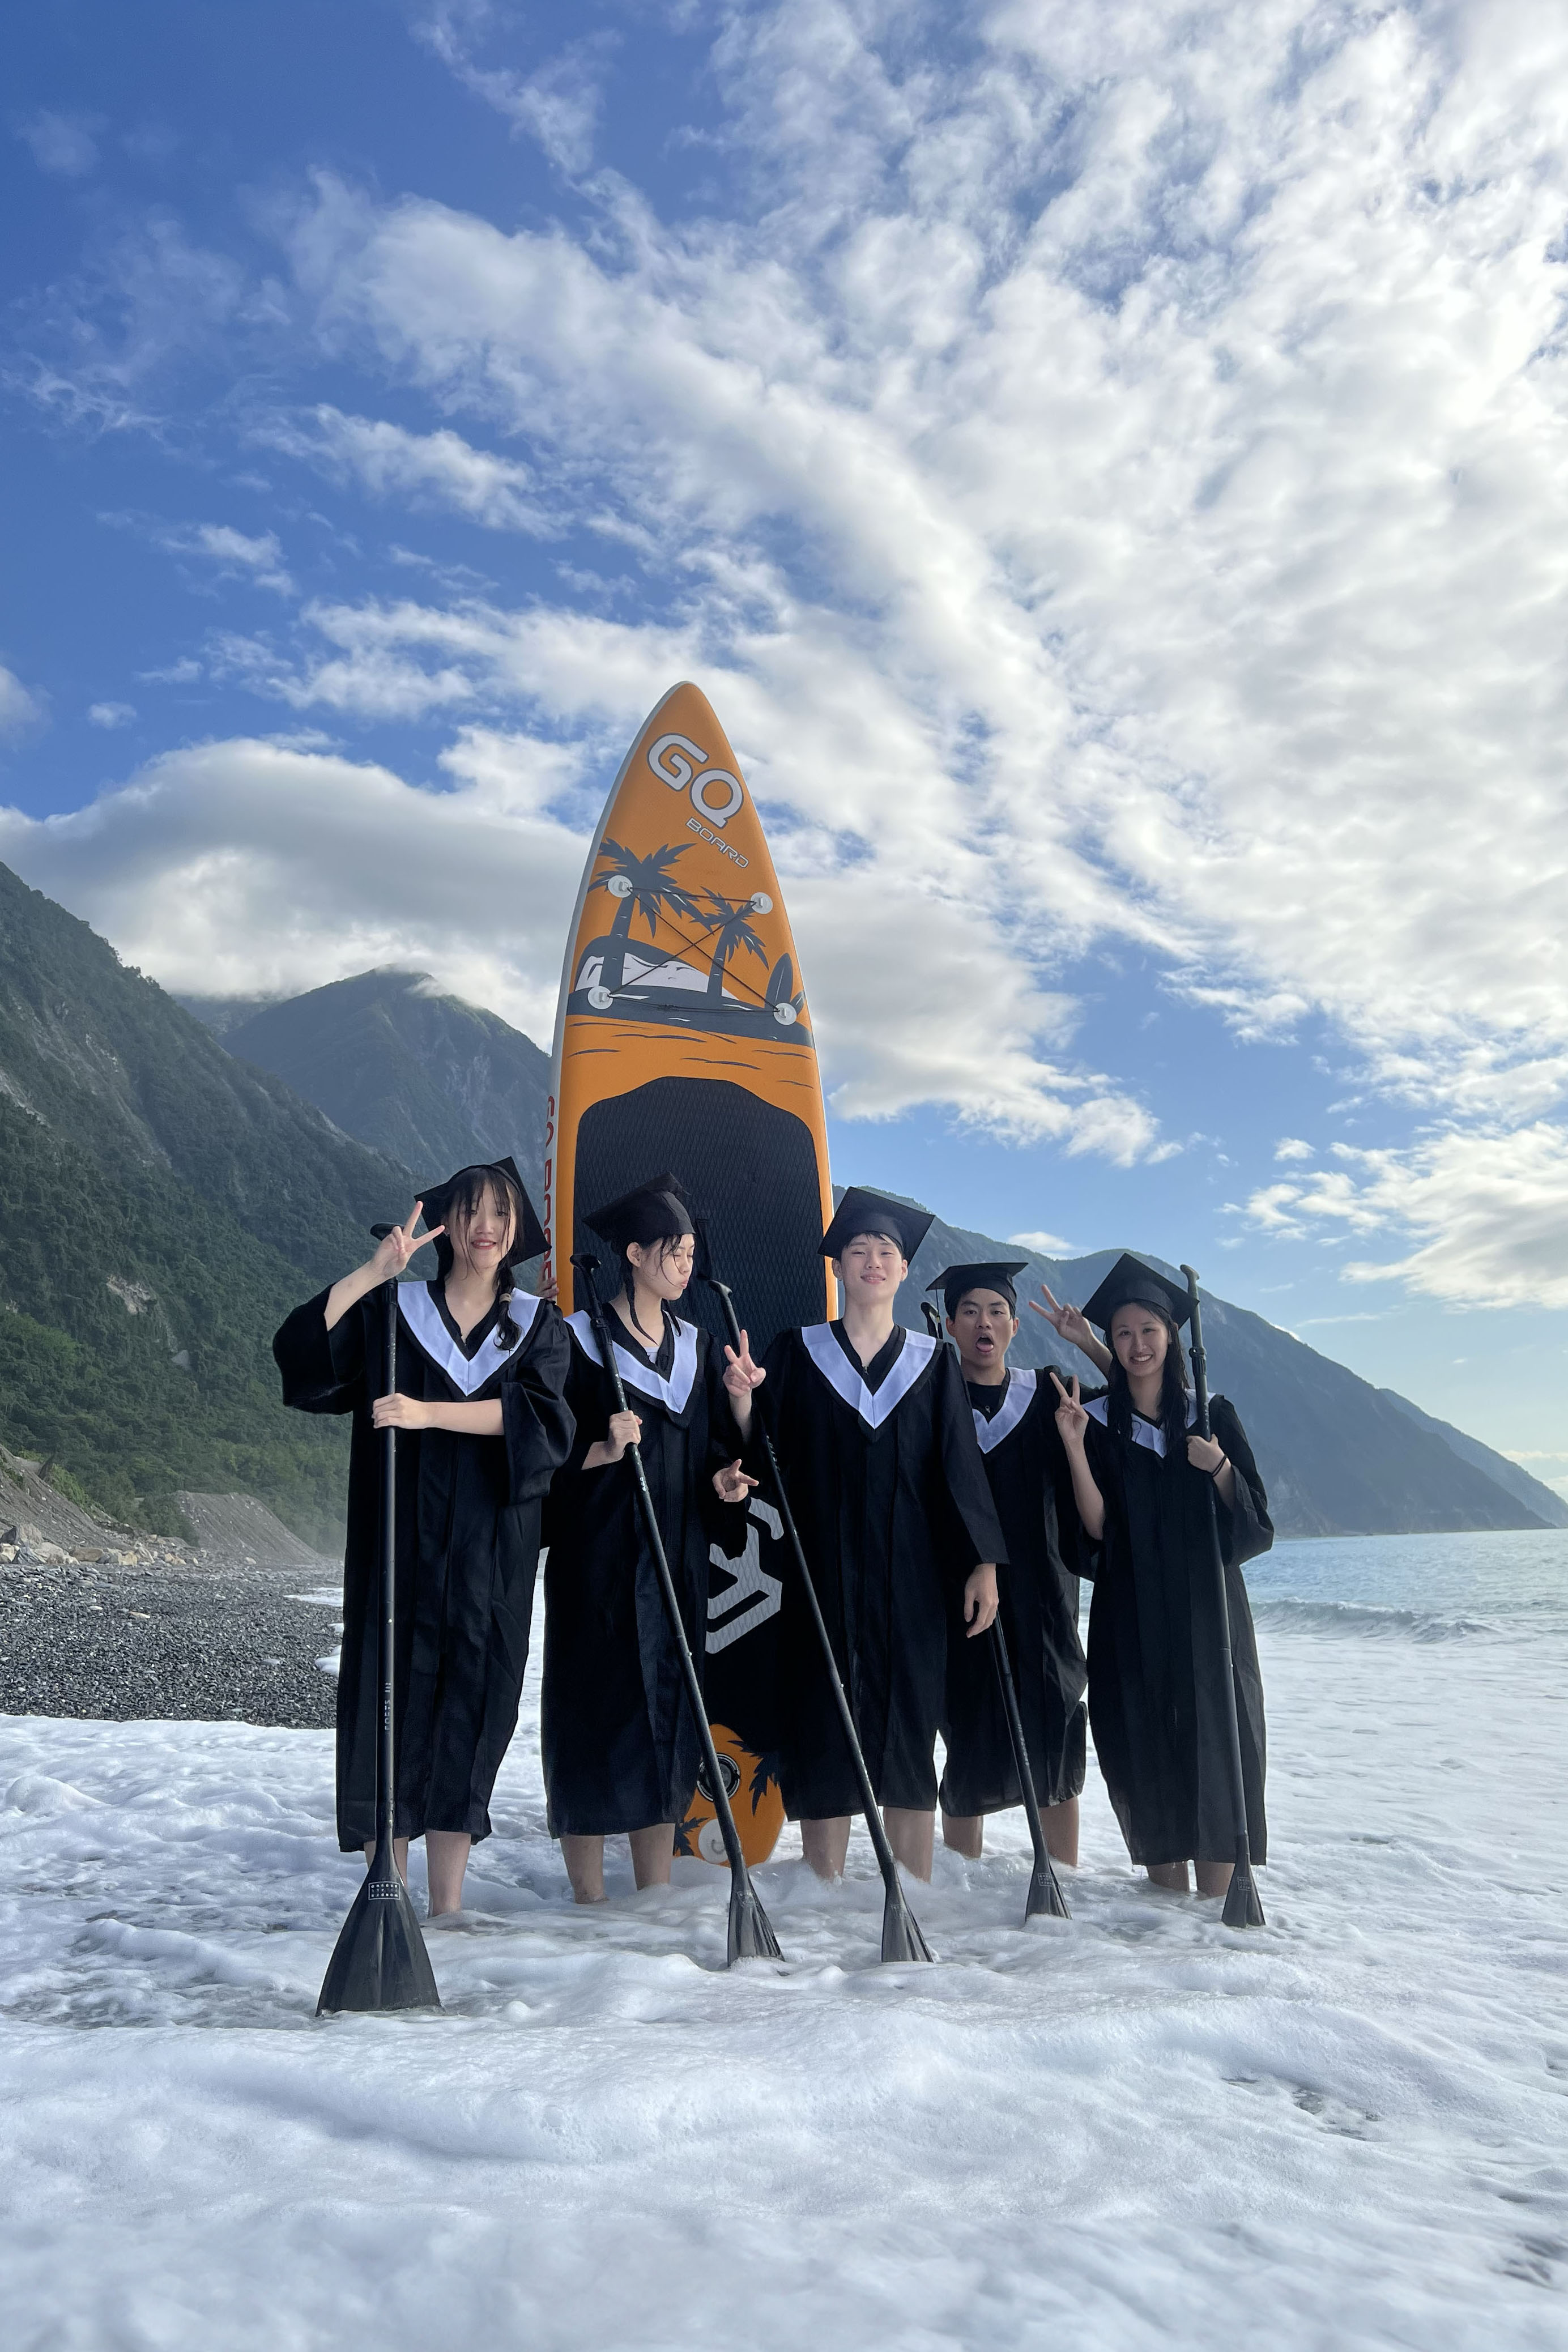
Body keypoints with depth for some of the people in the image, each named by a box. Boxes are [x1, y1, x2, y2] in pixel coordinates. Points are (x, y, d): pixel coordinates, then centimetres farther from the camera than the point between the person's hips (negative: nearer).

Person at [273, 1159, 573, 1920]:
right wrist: (375, 1270, -16)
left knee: (470, 1712, 4)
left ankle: (448, 1907, 14)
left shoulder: (538, 1326, 8)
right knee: (391, 1700, -1)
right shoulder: (393, 1310, 6)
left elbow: (538, 1414, -11)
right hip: (400, 1547, -1)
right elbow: (299, 1347, -9)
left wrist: (428, 1414, -21)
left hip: (491, 1555, 1)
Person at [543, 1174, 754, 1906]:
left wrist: (722, 1481, -4)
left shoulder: (696, 1346, 12)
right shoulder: (579, 1340, -5)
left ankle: (657, 1896, 19)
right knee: (597, 1715, -2)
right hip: (598, 1561, -5)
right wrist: (603, 1452, -24)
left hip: (677, 1563, 6)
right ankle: (590, 1901, 11)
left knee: (669, 1713, 8)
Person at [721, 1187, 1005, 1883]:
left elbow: (959, 1465, 4)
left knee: (907, 1741, 3)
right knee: (825, 1744, 1)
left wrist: (982, 1562, -4)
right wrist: (743, 1399, -19)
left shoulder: (933, 1363, 8)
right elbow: (764, 1456, 0)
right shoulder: (797, 1352, 5)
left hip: (911, 1577, 1)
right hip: (823, 1575, -1)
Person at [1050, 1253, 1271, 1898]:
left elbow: (1255, 1523, 1)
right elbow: (1097, 1528, -7)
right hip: (1131, 1619, 0)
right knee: (1144, 1755, 2)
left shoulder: (1212, 1416, 4)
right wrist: (1073, 1446, -18)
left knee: (1213, 1747, -3)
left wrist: (1219, 1467, -17)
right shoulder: (1097, 1422, 3)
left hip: (1206, 1610, 0)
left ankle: (1214, 1905, 7)